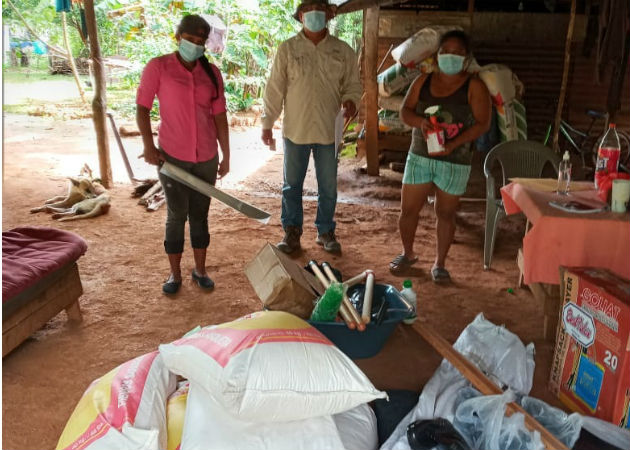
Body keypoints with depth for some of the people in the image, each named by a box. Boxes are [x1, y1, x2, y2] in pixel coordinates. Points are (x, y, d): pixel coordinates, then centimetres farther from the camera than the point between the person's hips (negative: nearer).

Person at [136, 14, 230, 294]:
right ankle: (175, 274, 19)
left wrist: (226, 156, 6)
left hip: (206, 158, 3)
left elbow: (219, 116, 5)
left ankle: (200, 270, 26)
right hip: (172, 156, -2)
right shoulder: (158, 67, -4)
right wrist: (148, 144, -15)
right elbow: (142, 107, -3)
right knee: (177, 216, 4)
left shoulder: (211, 72, 3)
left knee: (200, 214, 12)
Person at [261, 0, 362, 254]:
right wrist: (267, 123, -2)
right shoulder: (287, 49, -1)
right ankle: (292, 232, 24)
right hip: (295, 129, 0)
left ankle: (325, 231, 28)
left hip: (329, 130, 1)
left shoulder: (343, 51, 2)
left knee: (328, 186, 11)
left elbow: (353, 84, 7)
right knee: (292, 185, 10)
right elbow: (275, 89, 0)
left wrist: (350, 100, -16)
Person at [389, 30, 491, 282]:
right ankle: (407, 254, 30)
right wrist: (420, 121, -21)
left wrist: (453, 144, -24)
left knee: (445, 214, 7)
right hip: (419, 156, 3)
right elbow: (405, 110, 2)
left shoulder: (474, 87, -5)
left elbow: (482, 124, -11)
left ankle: (439, 264, 25)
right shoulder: (424, 81, 6)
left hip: (455, 162, -3)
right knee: (408, 209, 6)